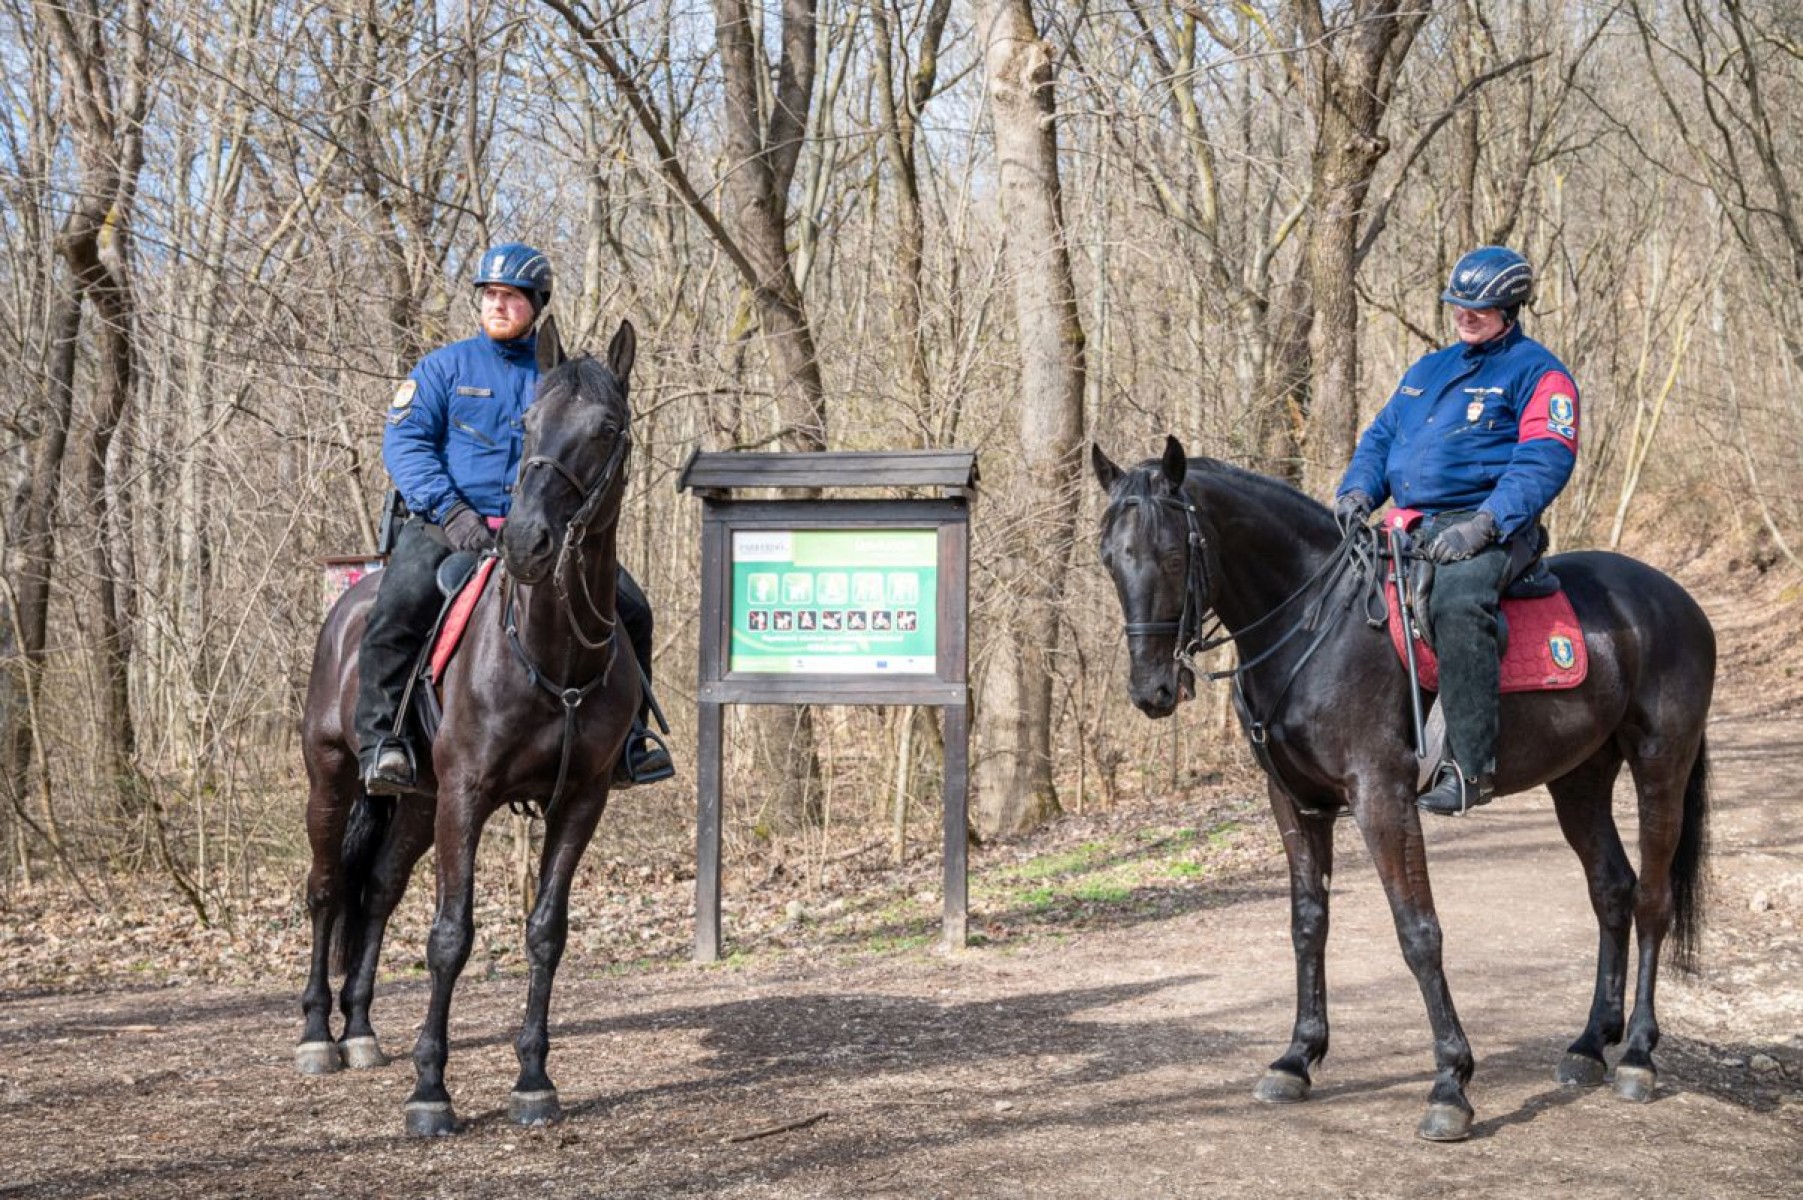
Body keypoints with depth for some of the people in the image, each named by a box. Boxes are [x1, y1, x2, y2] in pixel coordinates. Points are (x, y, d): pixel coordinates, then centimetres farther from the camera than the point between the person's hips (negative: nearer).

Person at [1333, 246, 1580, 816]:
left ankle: (1470, 764, -38)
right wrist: (1357, 490, 1)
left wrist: (1484, 523, -25)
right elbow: (1380, 438, 24)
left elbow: (1541, 464, -11)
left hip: (1491, 527, -8)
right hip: (1410, 528, 8)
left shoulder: (1538, 373, 2)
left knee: (1456, 600, -38)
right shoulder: (1429, 370, 24)